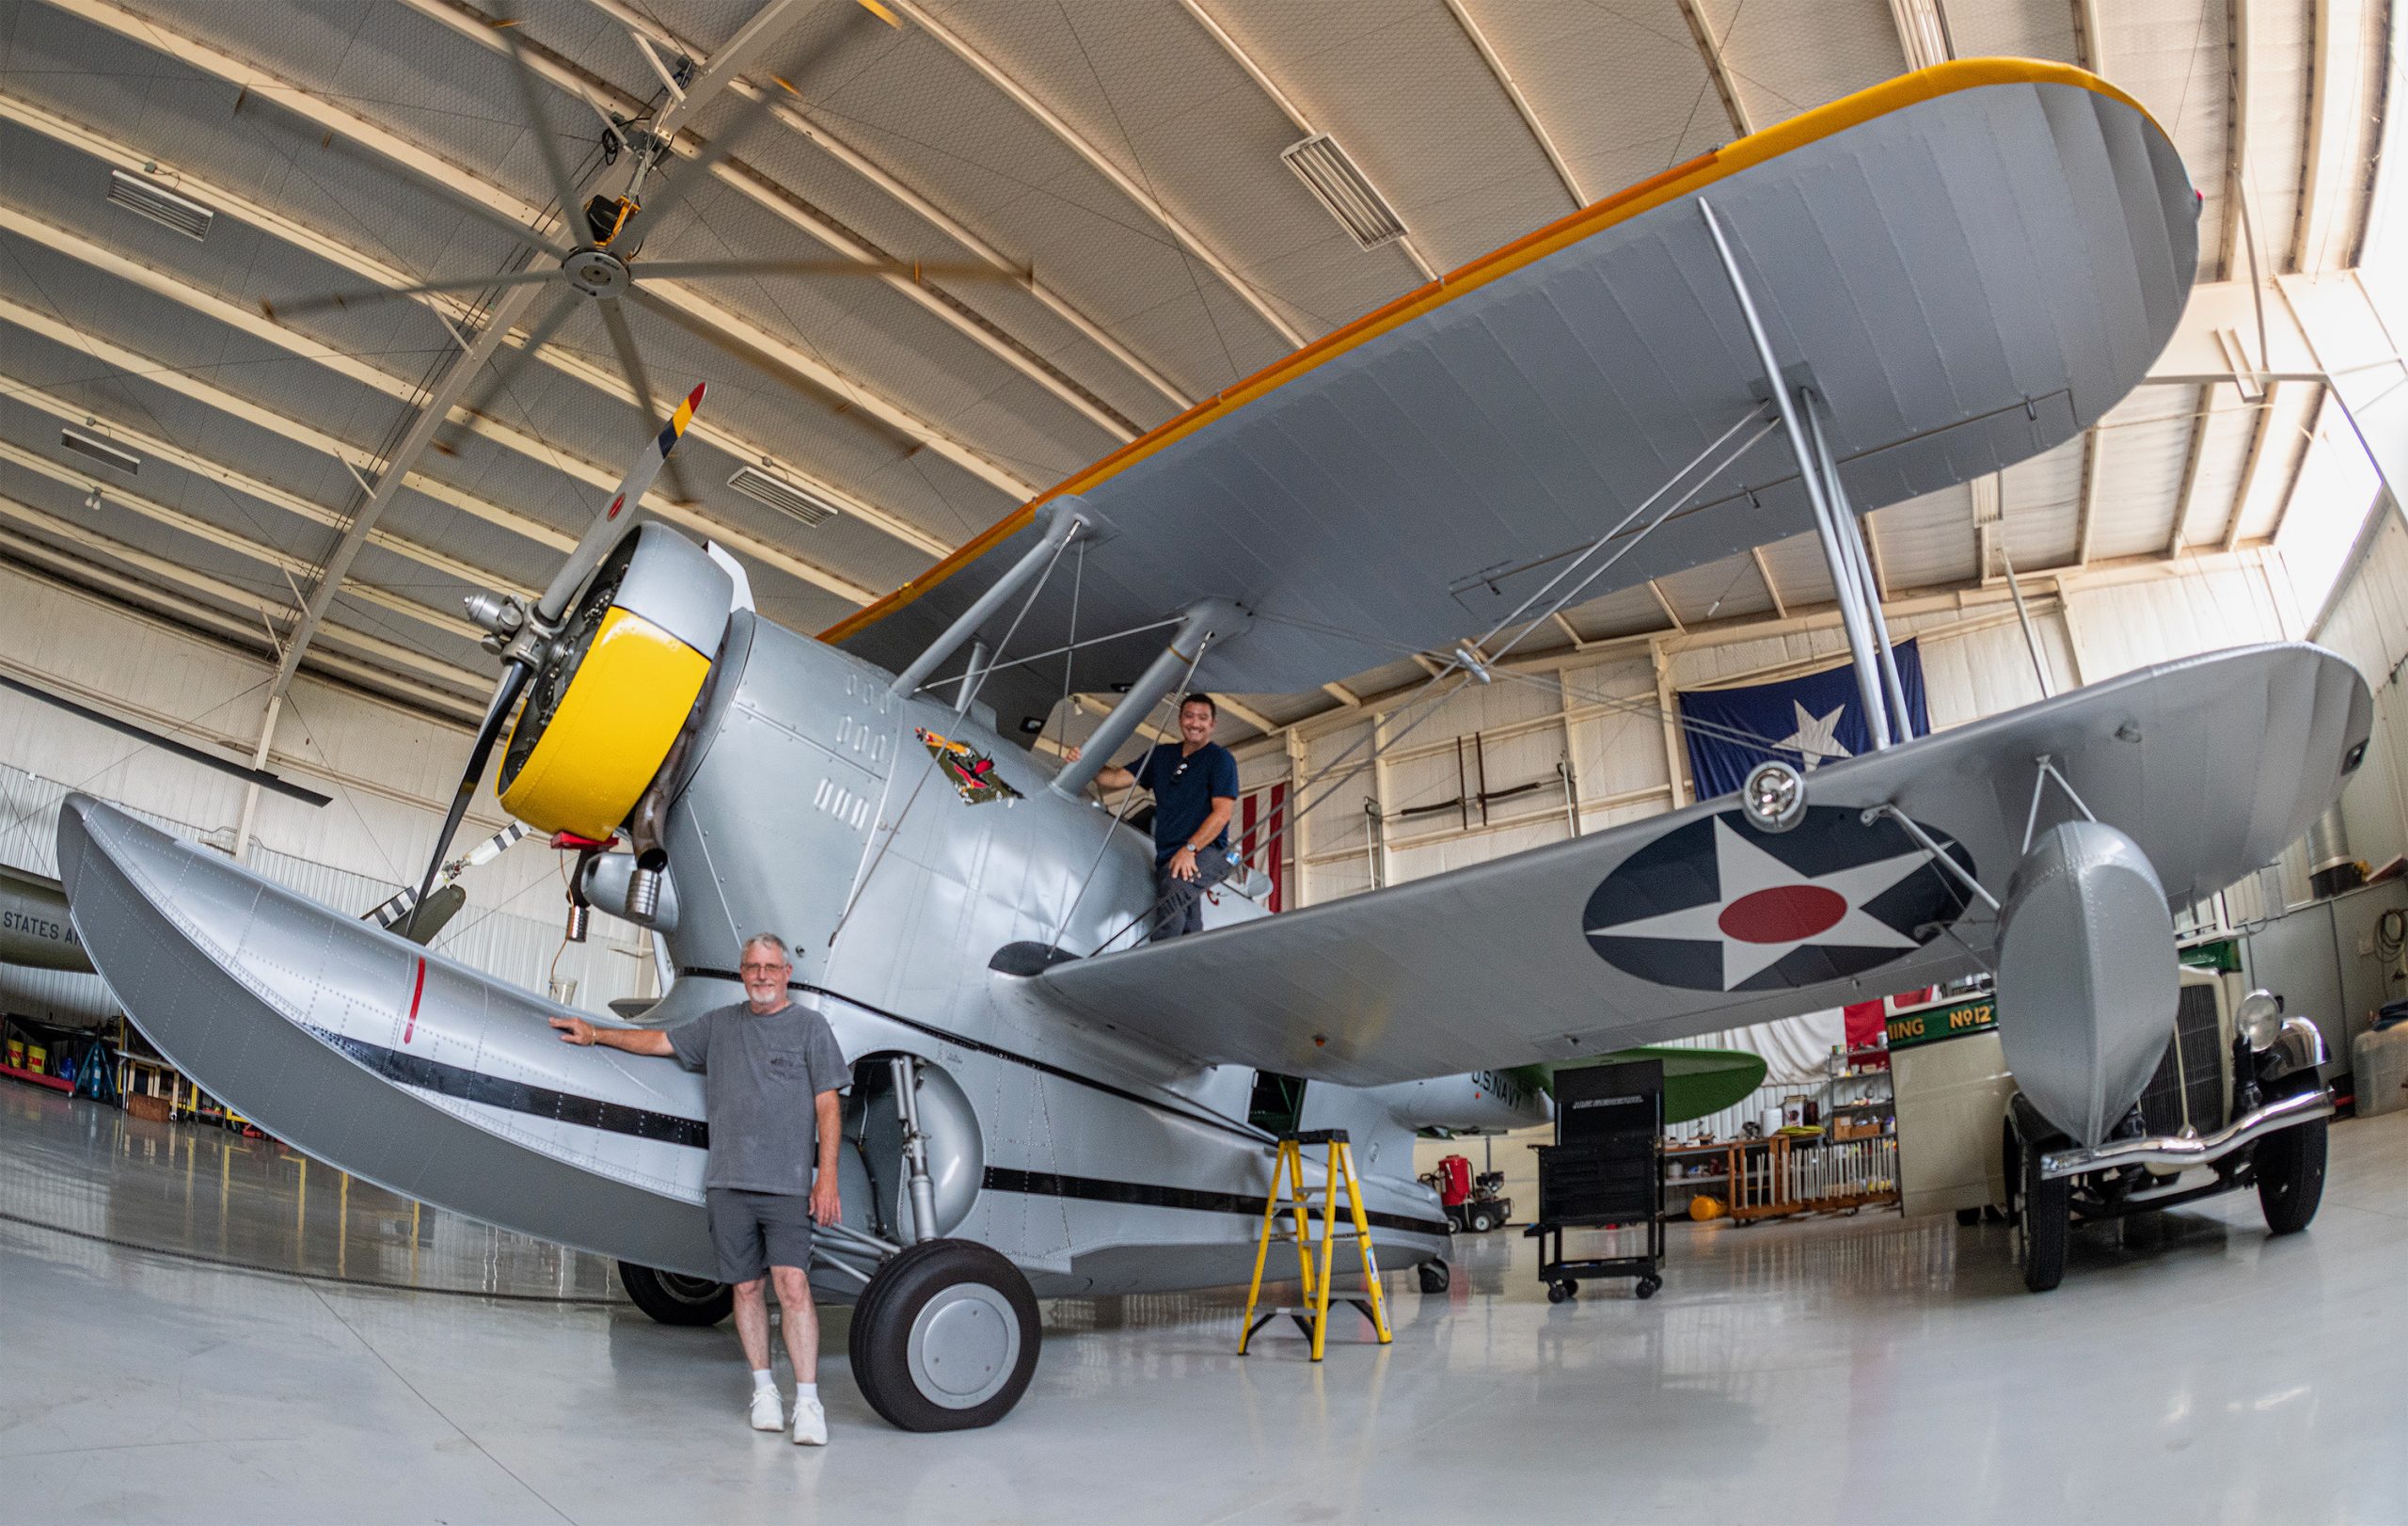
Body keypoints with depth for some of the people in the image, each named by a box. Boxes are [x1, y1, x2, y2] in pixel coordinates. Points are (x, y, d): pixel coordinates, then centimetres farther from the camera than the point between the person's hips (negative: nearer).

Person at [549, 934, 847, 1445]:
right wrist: (595, 1034, 27)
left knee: (792, 1283, -13)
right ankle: (763, 1389, 19)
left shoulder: (810, 1026, 4)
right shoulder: (720, 1025, 15)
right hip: (727, 1182, 4)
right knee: (746, 1286, 6)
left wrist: (827, 1178, -6)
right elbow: (660, 1040, 28)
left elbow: (827, 1107, 0)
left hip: (787, 1184, -3)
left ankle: (808, 1402, -10)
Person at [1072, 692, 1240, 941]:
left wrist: (1190, 849, -18)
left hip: (1206, 853, -7)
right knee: (1188, 932, 1)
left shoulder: (1220, 758, 3)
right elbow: (1118, 779, 17)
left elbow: (1223, 812, -8)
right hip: (1167, 858, 7)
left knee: (1174, 890, -35)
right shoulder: (1161, 755, 22)